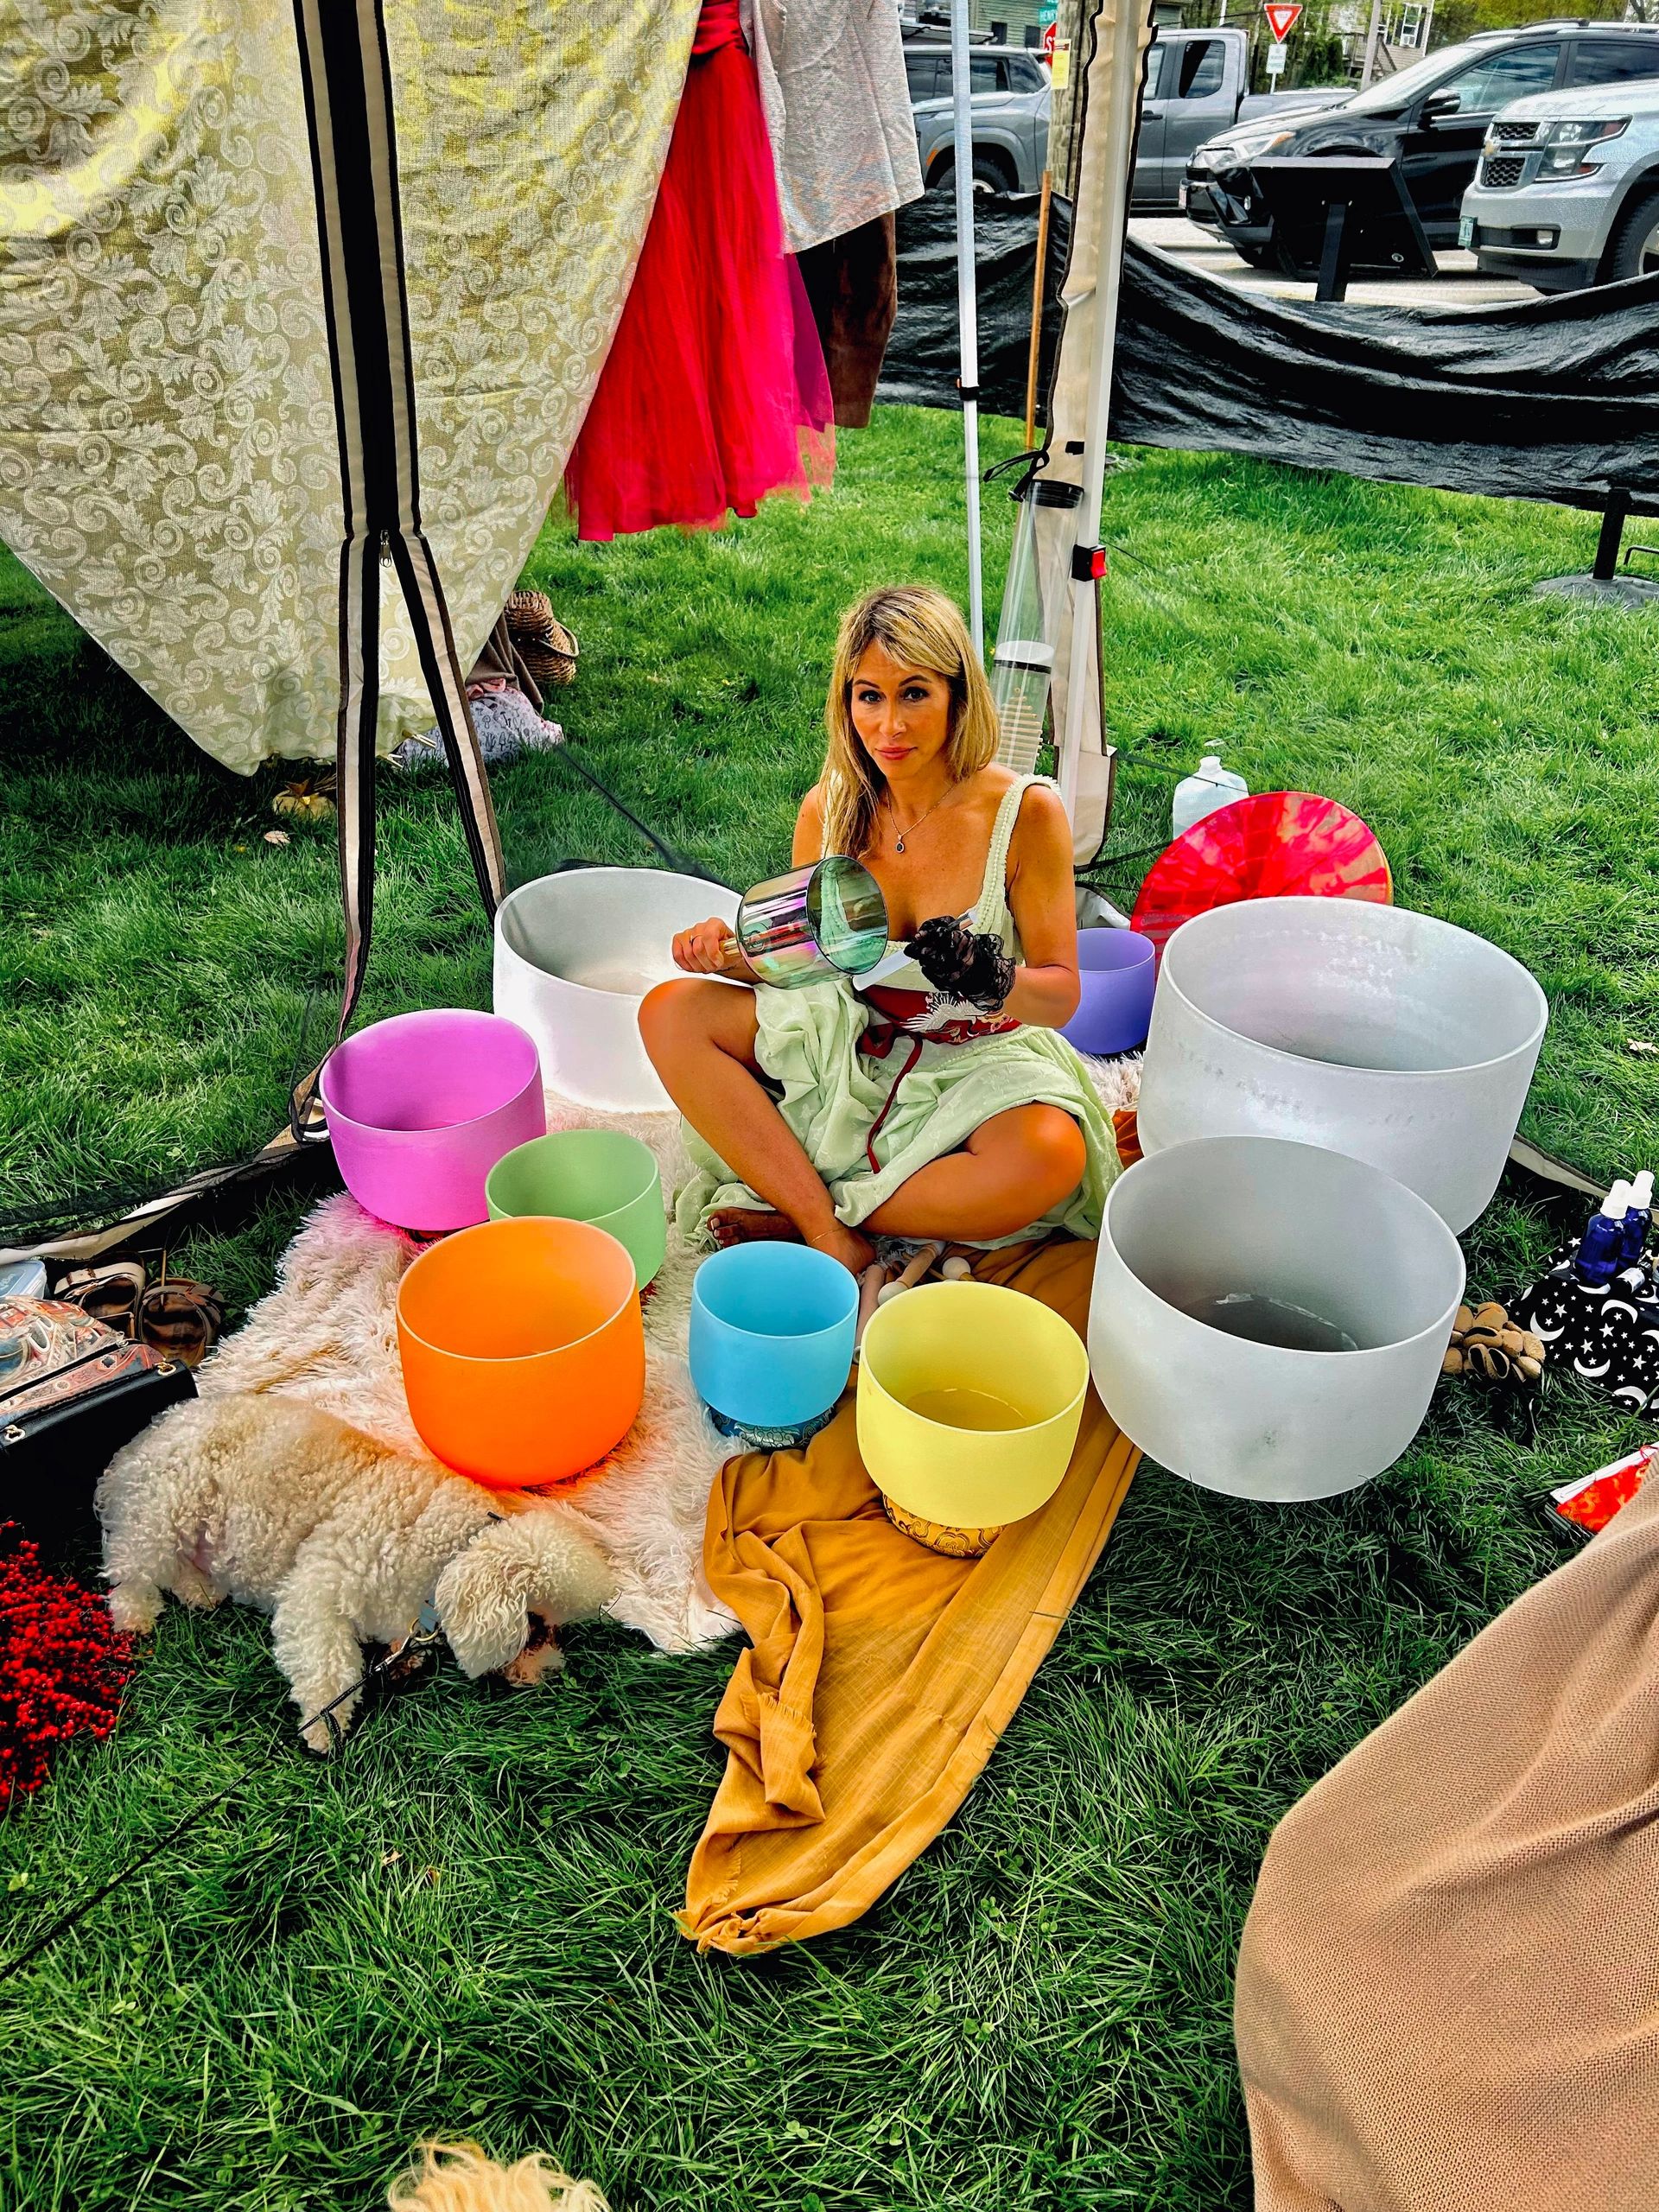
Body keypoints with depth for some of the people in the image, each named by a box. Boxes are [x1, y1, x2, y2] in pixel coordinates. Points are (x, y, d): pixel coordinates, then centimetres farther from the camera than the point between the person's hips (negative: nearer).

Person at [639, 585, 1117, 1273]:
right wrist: (733, 954, -13)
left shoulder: (1025, 814, -13)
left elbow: (1062, 995, -10)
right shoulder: (829, 809, -3)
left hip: (977, 1062, -3)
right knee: (670, 1011, -15)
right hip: (848, 1046, 4)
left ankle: (788, 1212, -19)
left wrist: (996, 983, -32)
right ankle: (829, 1235, -23)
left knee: (1050, 1155, -37)